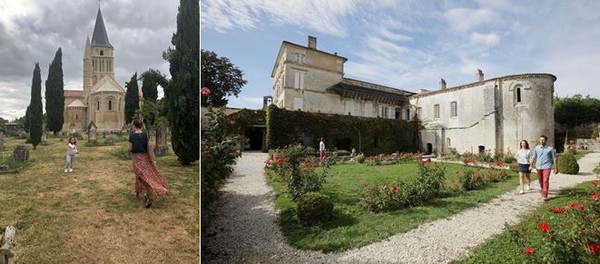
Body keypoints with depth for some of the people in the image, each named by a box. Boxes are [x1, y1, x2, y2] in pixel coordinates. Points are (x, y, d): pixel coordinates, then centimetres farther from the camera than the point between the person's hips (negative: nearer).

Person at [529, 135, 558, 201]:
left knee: (545, 181, -11)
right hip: (538, 167, 3)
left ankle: (545, 195, -7)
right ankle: (543, 191, 38)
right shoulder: (536, 148, 5)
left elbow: (554, 158, 3)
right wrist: (531, 165, -3)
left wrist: (555, 168, 4)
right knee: (540, 181, 15)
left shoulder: (550, 148, -2)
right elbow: (533, 157, 5)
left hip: (546, 167, -3)